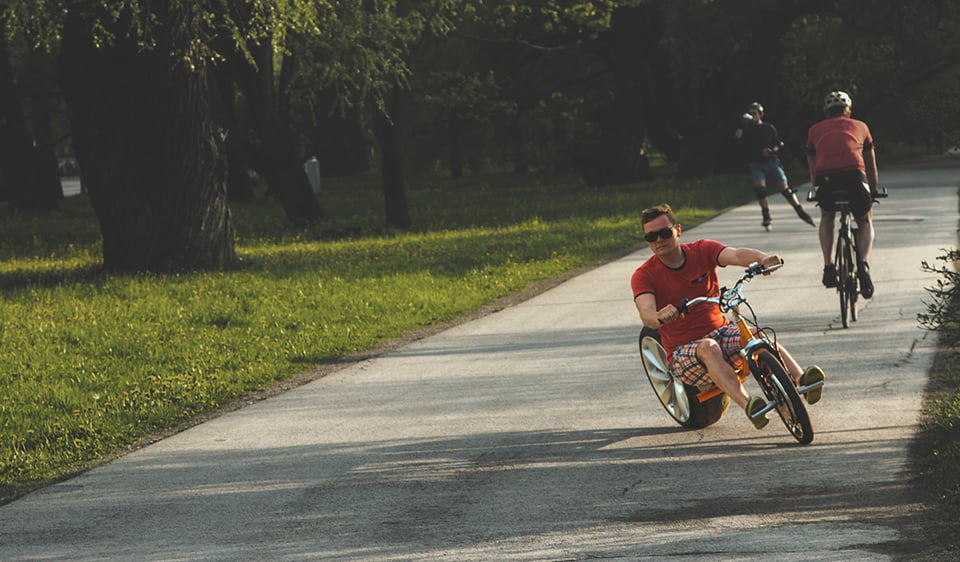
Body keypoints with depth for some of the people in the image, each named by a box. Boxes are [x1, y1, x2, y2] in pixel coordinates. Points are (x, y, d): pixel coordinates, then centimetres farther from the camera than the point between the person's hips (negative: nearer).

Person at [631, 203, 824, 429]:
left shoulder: (702, 250, 0)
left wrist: (761, 258, -43)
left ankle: (801, 380, -46)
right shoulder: (644, 275, -7)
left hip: (720, 329, 3)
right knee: (708, 348, -37)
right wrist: (659, 317, -50)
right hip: (684, 351, -3)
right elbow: (646, 315, -25)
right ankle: (748, 405, -55)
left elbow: (736, 255, -21)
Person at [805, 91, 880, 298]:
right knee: (865, 221, 26)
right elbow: (871, 166, 40)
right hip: (855, 177, -1)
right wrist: (873, 193, 55)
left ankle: (828, 266, 17)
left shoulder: (815, 130, 30)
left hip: (825, 180, 1)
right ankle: (863, 265, 2)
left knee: (826, 217, 33)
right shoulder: (860, 127, 29)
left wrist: (817, 192, 55)